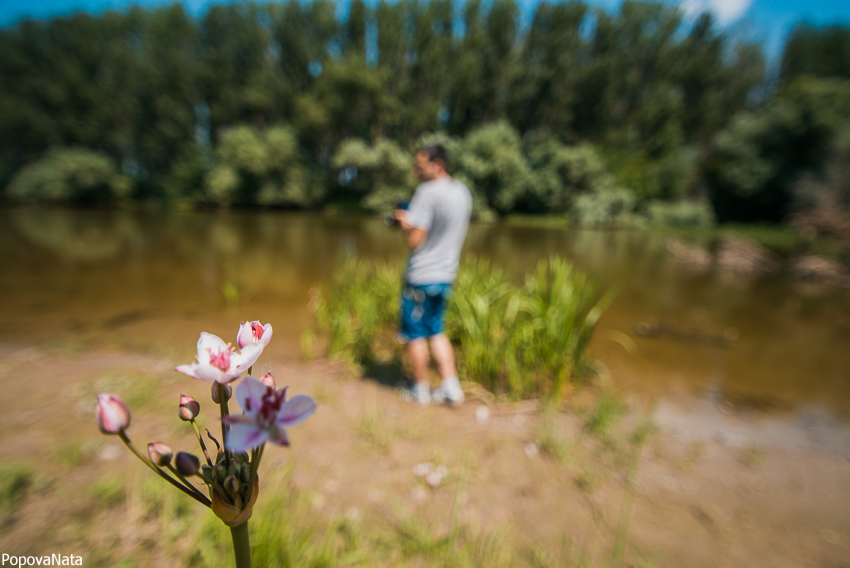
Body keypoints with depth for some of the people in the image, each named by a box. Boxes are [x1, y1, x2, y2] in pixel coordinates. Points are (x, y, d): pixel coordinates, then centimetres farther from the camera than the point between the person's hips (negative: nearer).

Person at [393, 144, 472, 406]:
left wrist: (405, 223, 0)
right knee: (436, 331, 20)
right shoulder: (463, 192, 9)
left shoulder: (428, 192, -17)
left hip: (421, 277, -7)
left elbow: (414, 241, -20)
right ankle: (451, 388, 20)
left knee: (416, 334, 9)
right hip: (446, 276, 8)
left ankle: (421, 391, 23)